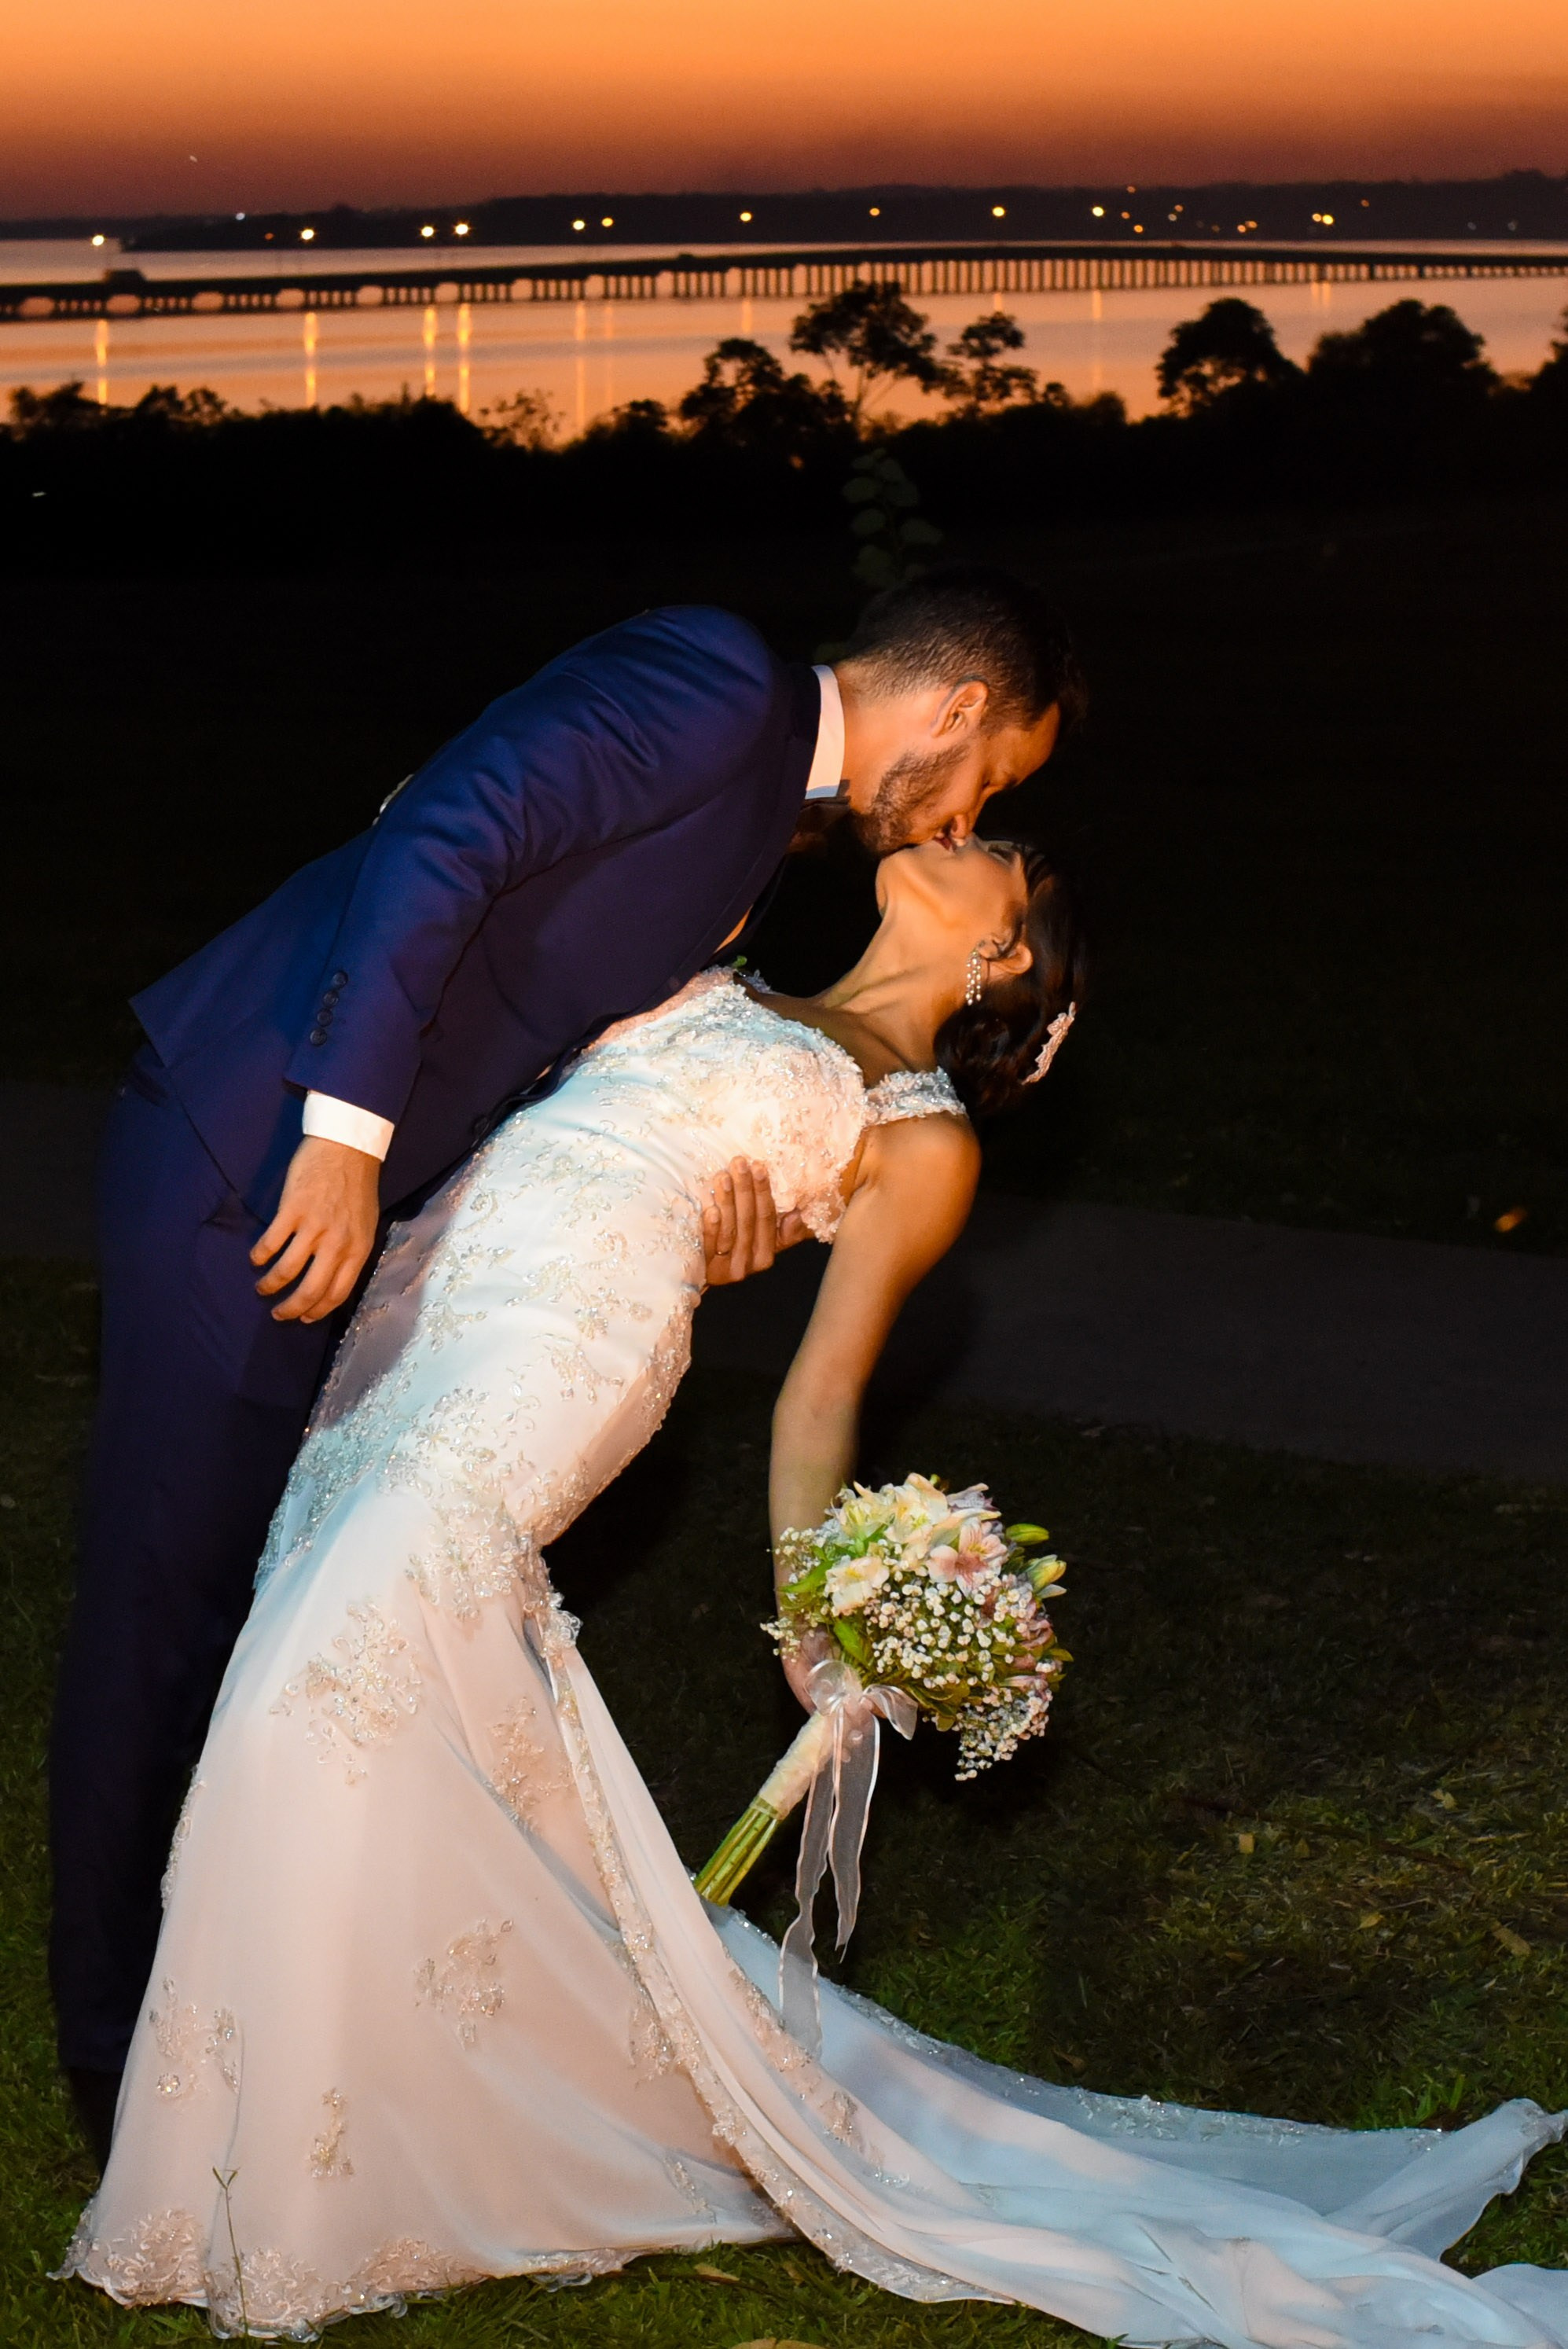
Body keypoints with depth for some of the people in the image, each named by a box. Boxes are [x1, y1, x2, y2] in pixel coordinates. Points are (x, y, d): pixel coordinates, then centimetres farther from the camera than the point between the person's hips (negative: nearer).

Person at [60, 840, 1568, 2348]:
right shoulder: (729, 992, 28)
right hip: (431, 1303, 6)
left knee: (352, 1667, -20)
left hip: (557, 1351, -6)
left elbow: (823, 1386, 8)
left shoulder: (920, 1133, 12)